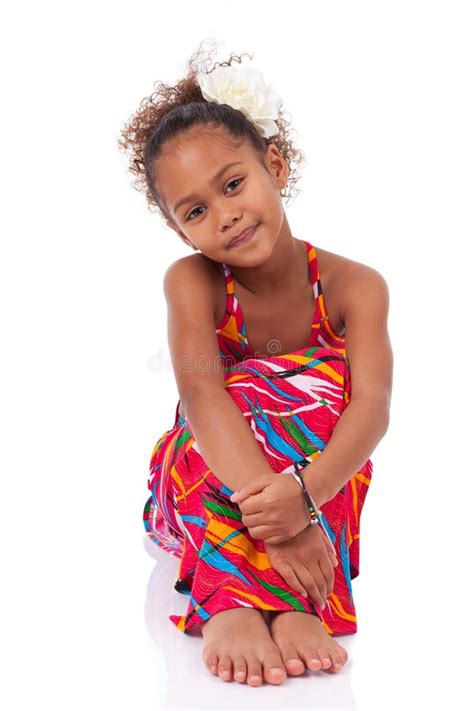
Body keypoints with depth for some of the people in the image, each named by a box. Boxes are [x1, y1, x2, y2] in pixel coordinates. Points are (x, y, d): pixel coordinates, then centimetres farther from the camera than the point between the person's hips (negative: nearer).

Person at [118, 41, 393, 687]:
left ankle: (271, 598, -42)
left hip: (316, 478, 1)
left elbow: (372, 408, -29)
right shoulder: (191, 282, -17)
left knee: (329, 385, -31)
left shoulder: (355, 287, -15)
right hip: (203, 484, -1)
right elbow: (201, 393, -34)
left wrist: (303, 493, -50)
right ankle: (243, 605, -44)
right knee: (254, 394, -33)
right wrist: (267, 498, -51)